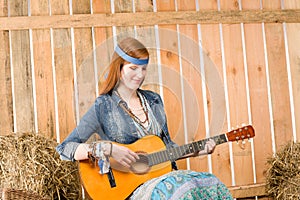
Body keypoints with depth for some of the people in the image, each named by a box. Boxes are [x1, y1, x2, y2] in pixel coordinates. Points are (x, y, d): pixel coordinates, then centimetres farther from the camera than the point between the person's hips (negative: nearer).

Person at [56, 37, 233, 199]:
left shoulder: (154, 100, 14)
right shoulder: (104, 107, -4)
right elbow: (64, 148, -10)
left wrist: (199, 150, 5)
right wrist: (107, 149, -23)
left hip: (164, 175, 6)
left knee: (211, 184, -23)